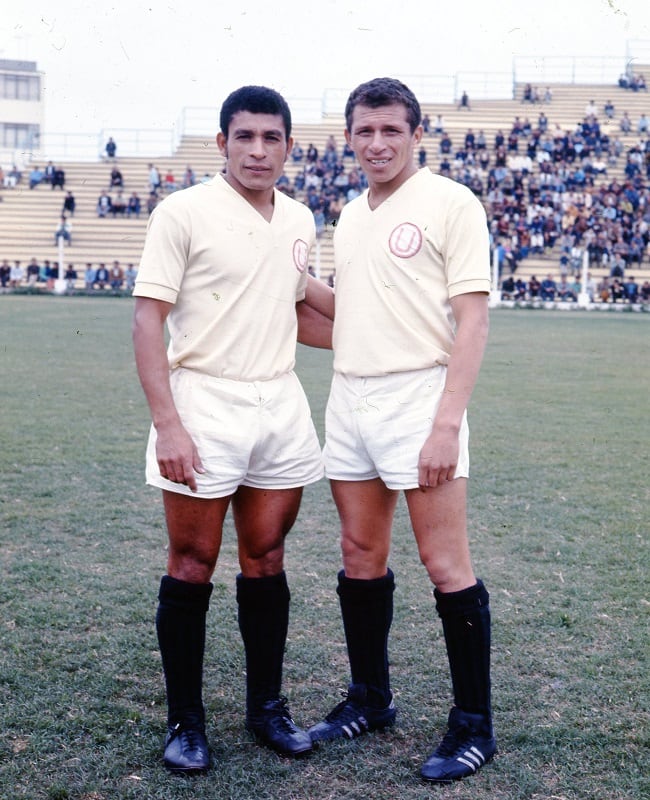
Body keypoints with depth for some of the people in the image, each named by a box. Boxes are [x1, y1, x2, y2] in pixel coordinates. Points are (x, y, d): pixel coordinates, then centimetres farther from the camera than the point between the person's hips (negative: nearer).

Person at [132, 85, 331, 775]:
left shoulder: (299, 220, 11)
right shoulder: (184, 212, -7)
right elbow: (148, 322, -10)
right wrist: (167, 425, -18)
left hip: (280, 407, 5)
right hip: (204, 407, -5)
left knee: (266, 560, 10)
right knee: (193, 566, 2)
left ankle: (266, 705, 24)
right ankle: (184, 720, 16)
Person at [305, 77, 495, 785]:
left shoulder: (451, 203, -5)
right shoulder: (350, 215, 17)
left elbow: (471, 321, -12)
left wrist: (448, 422, -19)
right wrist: (294, 284, 11)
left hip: (419, 395, -7)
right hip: (349, 400, 7)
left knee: (445, 565, -4)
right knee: (360, 556, 11)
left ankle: (474, 726, 9)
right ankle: (369, 699, 27)